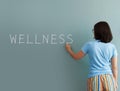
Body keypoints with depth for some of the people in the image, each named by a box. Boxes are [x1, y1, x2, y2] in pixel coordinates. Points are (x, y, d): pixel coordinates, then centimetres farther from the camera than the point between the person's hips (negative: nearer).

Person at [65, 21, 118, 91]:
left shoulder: (89, 44, -3)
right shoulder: (112, 47, 0)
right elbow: (114, 67, 2)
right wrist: (115, 82, 12)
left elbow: (76, 57, 9)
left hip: (94, 78, -1)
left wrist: (69, 50, 28)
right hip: (108, 78, 1)